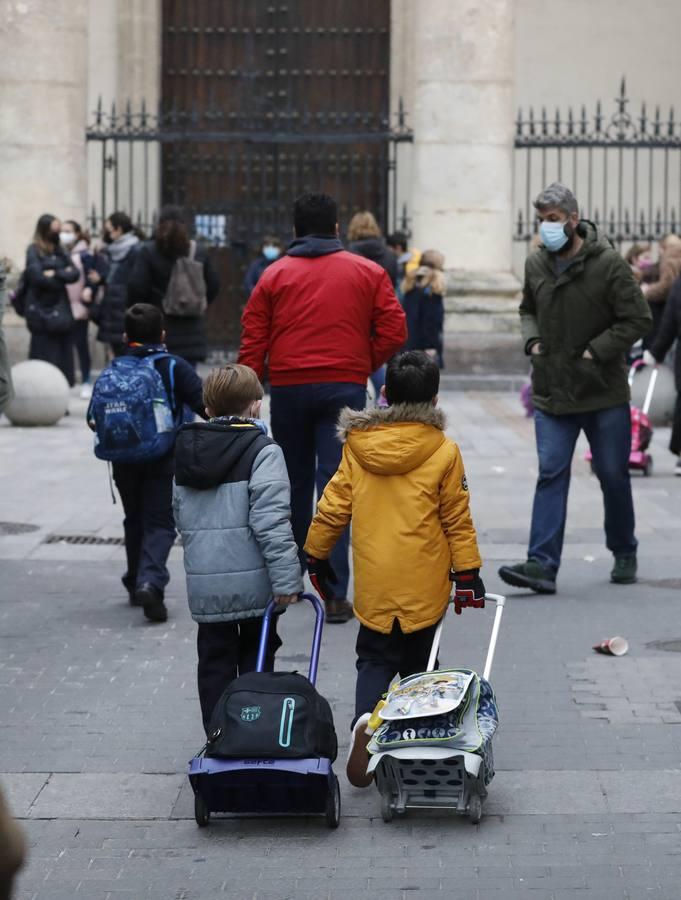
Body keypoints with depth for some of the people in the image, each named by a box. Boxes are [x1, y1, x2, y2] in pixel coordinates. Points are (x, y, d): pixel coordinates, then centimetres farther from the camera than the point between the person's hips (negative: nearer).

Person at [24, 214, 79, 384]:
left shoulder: (60, 251, 14)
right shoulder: (34, 251, -3)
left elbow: (74, 274, 4)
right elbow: (38, 277, -16)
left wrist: (55, 274, -12)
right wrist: (63, 275, -5)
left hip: (61, 308, 6)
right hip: (42, 310, -6)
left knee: (63, 352, 4)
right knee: (44, 354, -5)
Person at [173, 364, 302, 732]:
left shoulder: (187, 452, 9)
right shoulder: (262, 451, -11)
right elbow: (271, 521, -18)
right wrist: (286, 578, -17)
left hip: (203, 583, 4)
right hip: (253, 581, -4)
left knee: (214, 664, 11)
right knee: (256, 661, 10)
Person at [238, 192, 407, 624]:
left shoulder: (275, 275, 5)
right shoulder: (368, 272, 4)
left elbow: (253, 342, 1)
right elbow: (394, 331, -2)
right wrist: (364, 365, 12)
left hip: (288, 389, 1)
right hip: (344, 389, -1)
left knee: (295, 483, 17)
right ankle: (335, 593, -14)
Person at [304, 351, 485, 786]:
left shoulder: (358, 444, -2)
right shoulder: (444, 451, -8)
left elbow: (334, 506, 4)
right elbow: (457, 519, -5)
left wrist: (317, 555, 16)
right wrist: (468, 571, 3)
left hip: (374, 579, 1)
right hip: (425, 583, -1)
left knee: (375, 659, 10)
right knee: (417, 661, 15)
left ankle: (365, 719, -17)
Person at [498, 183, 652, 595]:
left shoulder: (608, 263, -10)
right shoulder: (536, 264, 6)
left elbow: (638, 319, -10)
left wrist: (595, 351, -15)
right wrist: (533, 341, 4)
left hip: (604, 392, -3)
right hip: (552, 392, 3)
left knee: (614, 476, 9)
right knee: (551, 475, -6)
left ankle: (624, 554, 28)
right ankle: (542, 565, -12)